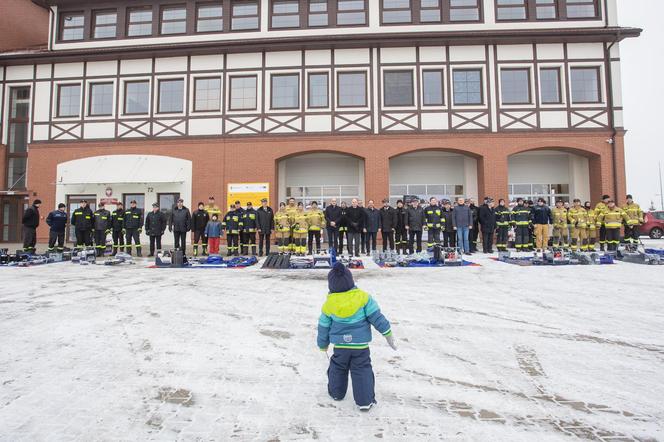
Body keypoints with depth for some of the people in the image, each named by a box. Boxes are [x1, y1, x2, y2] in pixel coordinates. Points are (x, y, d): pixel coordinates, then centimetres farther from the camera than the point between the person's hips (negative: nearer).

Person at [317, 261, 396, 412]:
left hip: (340, 347, 2)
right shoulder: (363, 297, -13)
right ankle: (365, 401, 10)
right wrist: (388, 334, 0)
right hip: (361, 346, -1)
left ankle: (336, 392, 38)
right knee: (362, 371, 10)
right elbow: (376, 317, -11)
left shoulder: (328, 304, -8)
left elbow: (323, 328, 3)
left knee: (337, 369, 23)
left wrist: (323, 346, 18)